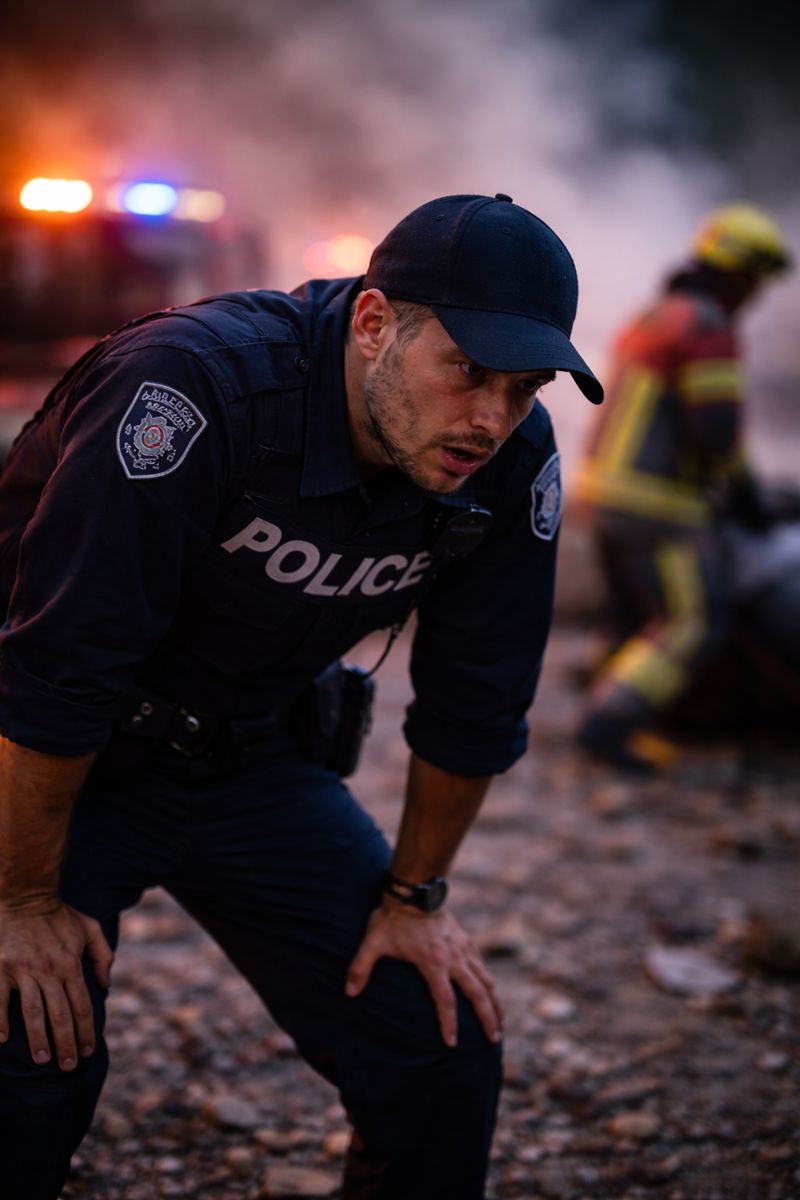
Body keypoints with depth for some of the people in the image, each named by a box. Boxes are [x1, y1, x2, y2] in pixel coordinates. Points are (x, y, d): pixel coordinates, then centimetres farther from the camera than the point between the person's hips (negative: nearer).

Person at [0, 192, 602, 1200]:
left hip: (252, 762, 5)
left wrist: (414, 895, 5)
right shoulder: (199, 390, -33)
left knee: (443, 1049, 0)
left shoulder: (513, 463, -15)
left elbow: (471, 699, -1)